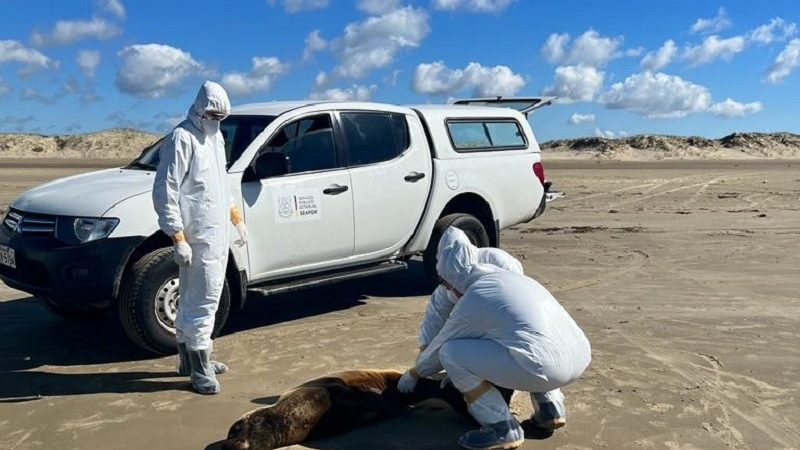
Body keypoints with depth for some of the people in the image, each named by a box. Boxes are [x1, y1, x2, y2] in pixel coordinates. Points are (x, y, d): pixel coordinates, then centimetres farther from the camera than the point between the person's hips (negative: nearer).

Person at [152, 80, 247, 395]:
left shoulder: (216, 138, 16)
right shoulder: (182, 139, -13)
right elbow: (164, 192, -17)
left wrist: (237, 217, 24)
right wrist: (178, 237, -22)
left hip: (217, 235, 9)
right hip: (197, 238, -9)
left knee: (193, 300, 17)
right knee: (203, 301, -6)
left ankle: (189, 359, 28)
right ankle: (200, 369, 3)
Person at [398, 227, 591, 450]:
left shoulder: (471, 302, 1)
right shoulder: (509, 277, 24)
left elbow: (439, 346, 16)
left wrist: (413, 374, 36)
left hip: (548, 366, -8)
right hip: (581, 355, 9)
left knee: (450, 353, 3)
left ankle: (503, 429, 2)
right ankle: (551, 409, 25)